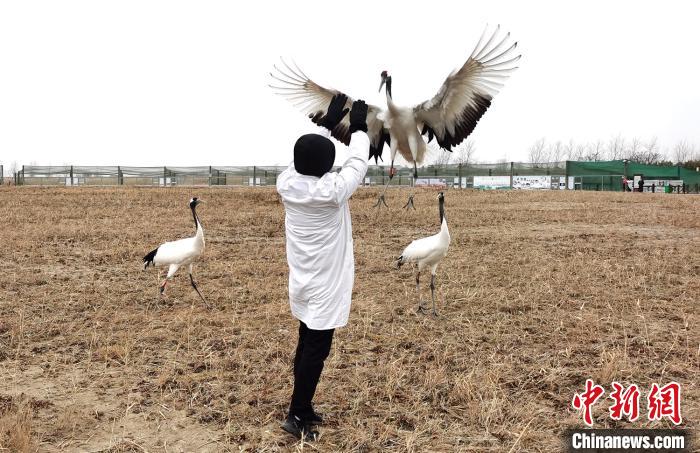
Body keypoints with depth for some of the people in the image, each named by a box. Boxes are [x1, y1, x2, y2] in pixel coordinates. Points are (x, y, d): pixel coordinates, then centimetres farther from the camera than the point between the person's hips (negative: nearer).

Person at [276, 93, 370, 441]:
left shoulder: (286, 184, -6)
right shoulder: (329, 192, -23)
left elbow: (304, 155, 11)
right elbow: (357, 165, -7)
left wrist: (329, 120, 15)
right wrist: (358, 127, 6)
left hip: (304, 285, 7)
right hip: (325, 287, -7)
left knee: (306, 345, 17)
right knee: (316, 351, 2)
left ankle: (302, 409, 29)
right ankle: (297, 417, 9)